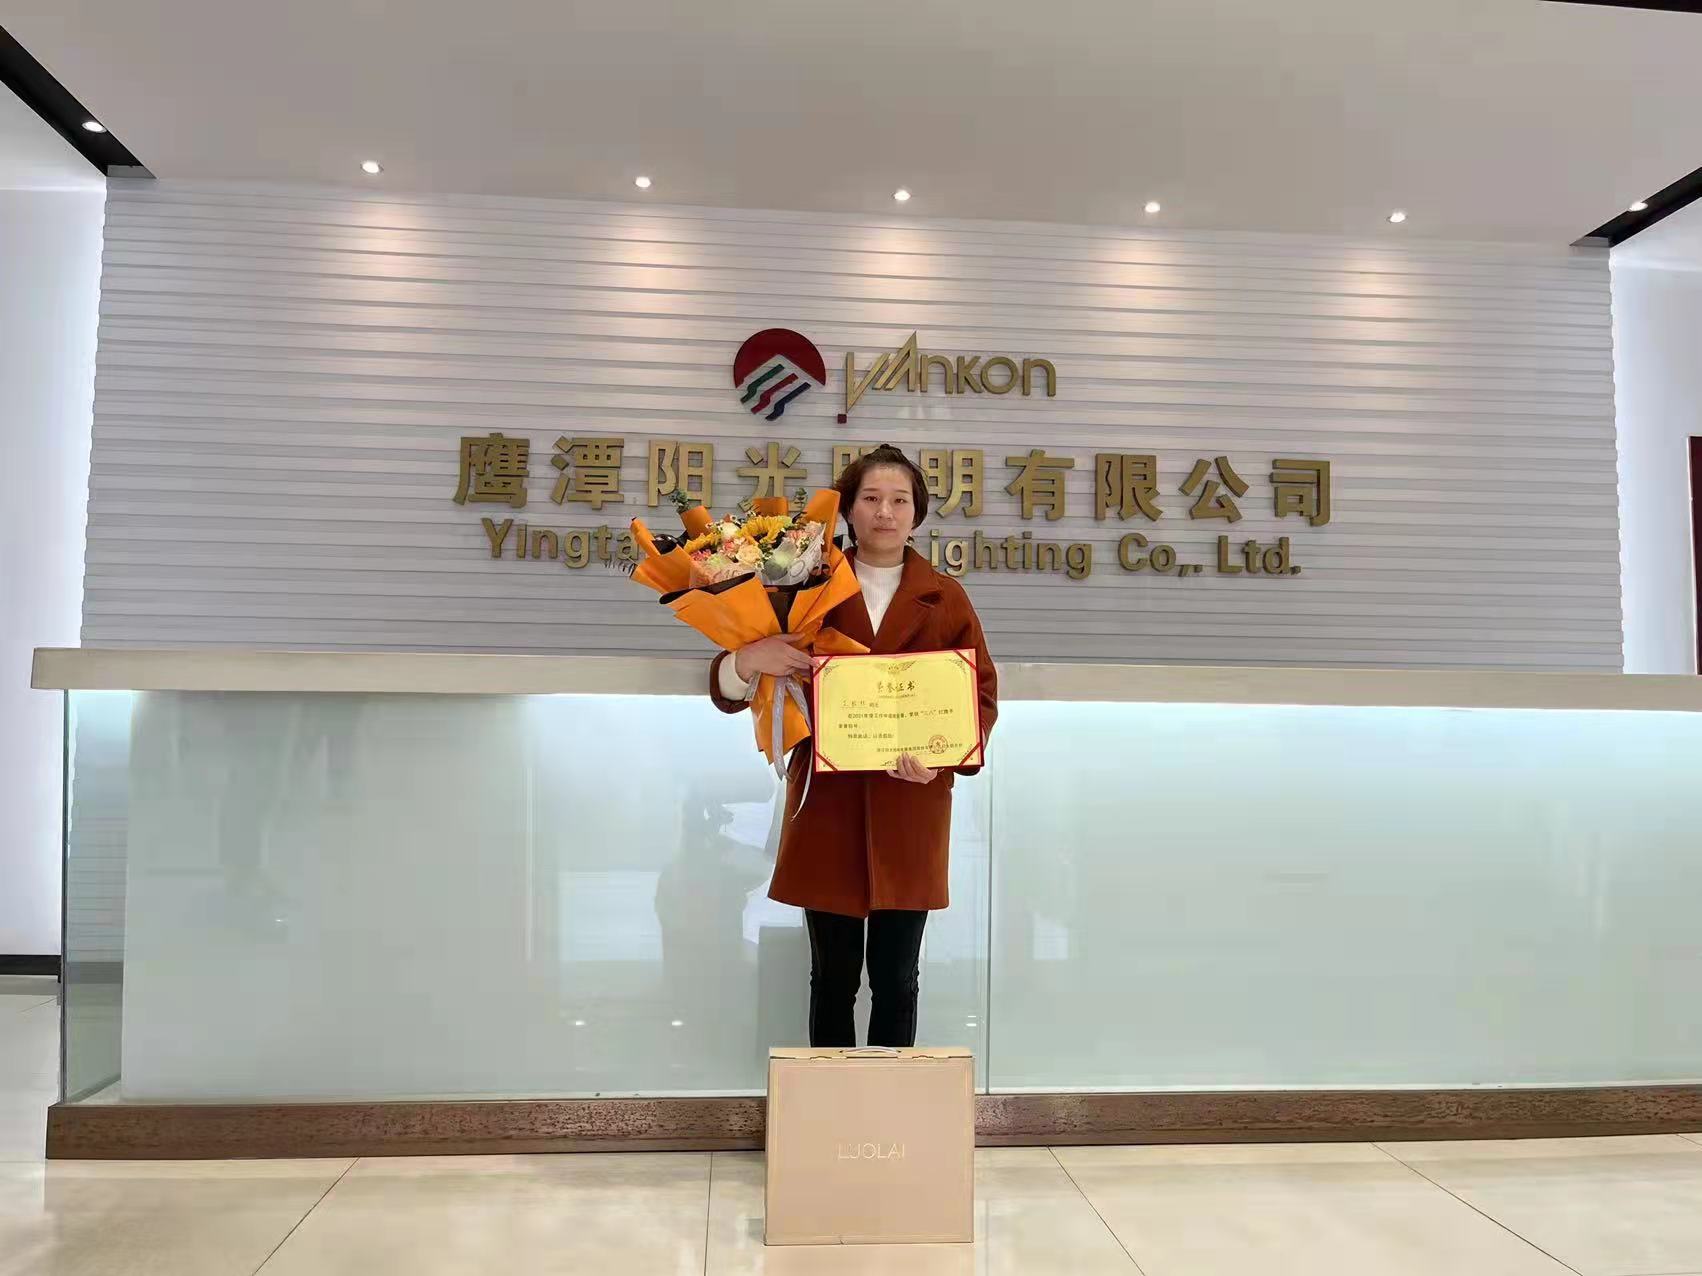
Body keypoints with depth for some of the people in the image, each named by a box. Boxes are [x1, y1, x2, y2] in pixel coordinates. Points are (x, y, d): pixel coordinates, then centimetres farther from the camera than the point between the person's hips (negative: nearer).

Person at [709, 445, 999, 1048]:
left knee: (896, 979, 9)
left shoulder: (945, 598, 6)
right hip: (827, 806, 0)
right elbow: (727, 691, 4)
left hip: (909, 815, 1)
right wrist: (749, 659, -20)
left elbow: (981, 697, 5)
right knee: (833, 977, 9)